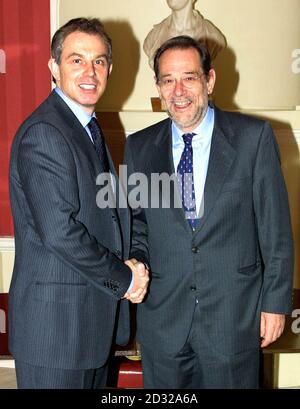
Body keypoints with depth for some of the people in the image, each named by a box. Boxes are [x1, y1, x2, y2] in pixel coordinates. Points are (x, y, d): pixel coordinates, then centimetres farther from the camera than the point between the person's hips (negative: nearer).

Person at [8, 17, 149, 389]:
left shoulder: (88, 126, 12)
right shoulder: (42, 133, -18)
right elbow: (59, 231, -25)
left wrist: (131, 267, -2)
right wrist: (124, 277, -13)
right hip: (55, 321, -9)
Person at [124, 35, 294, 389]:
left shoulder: (254, 137, -6)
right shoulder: (139, 147, 3)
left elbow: (275, 227, -4)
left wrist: (276, 302, -4)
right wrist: (137, 260, -7)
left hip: (234, 317, -2)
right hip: (162, 317, 3)